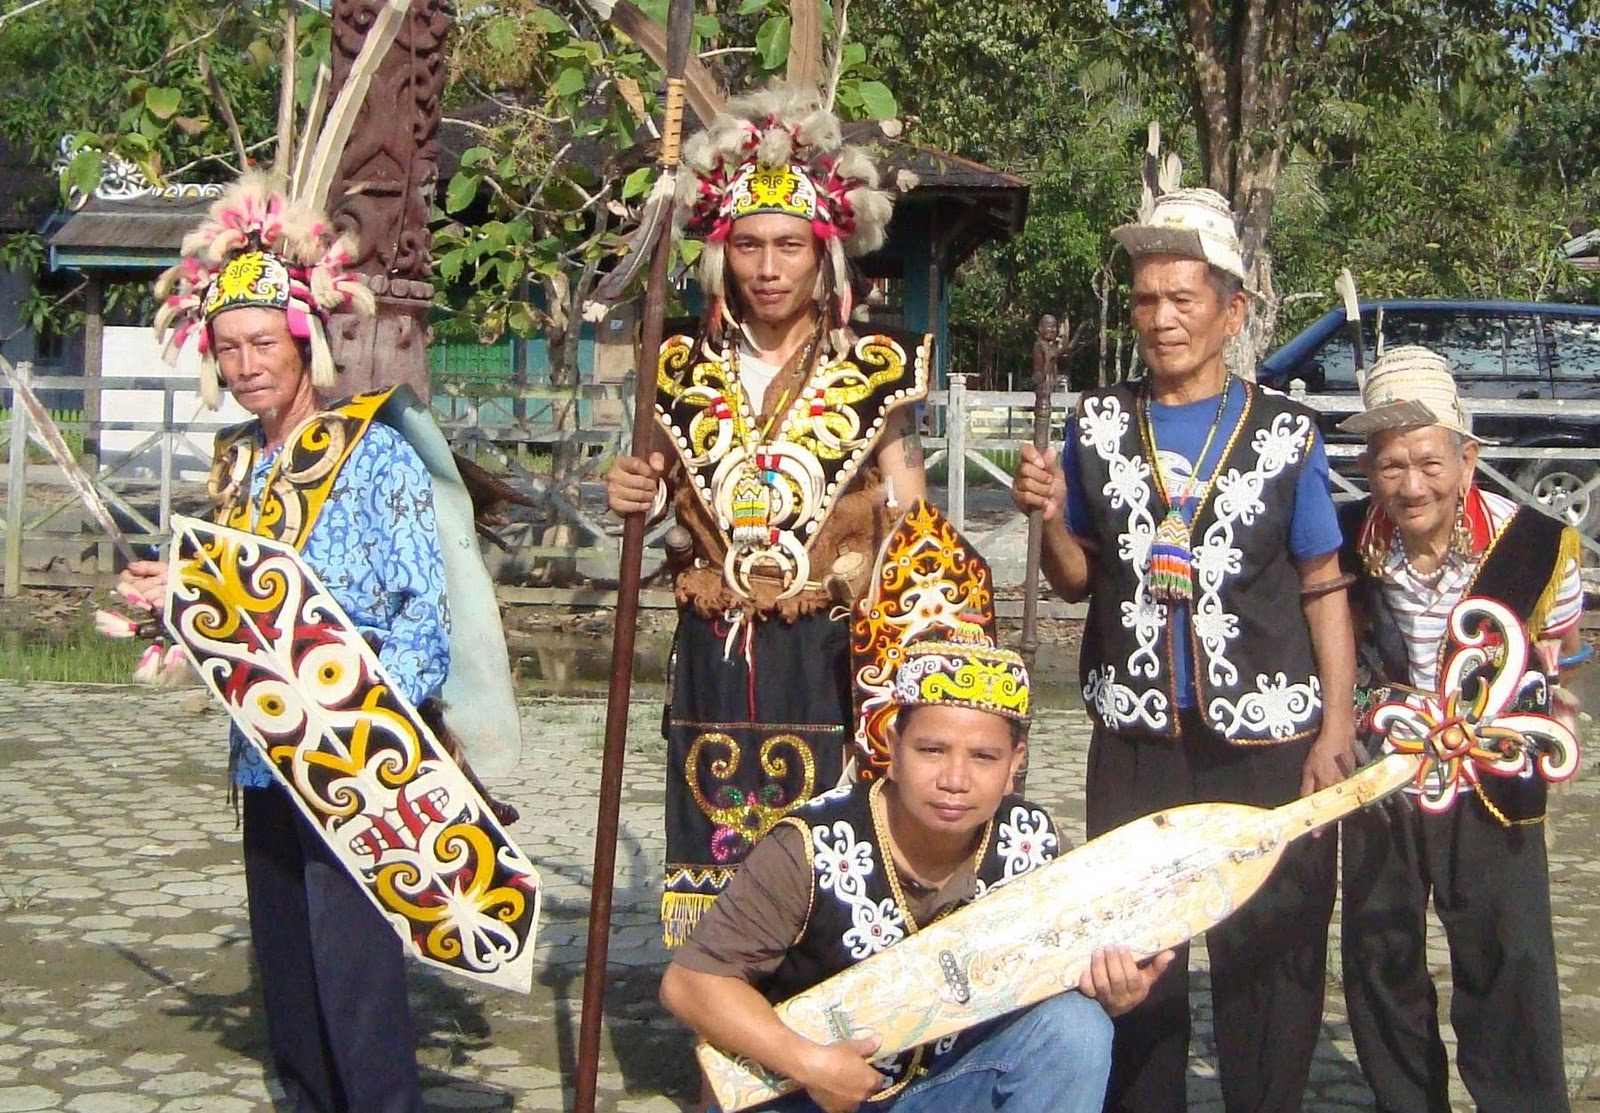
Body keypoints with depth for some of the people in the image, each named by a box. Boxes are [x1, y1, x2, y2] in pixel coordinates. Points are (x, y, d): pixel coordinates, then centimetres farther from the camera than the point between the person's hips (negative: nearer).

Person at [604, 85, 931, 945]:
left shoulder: (873, 371, 0)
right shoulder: (687, 369, 8)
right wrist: (638, 498, -3)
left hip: (829, 658, -2)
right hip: (714, 659, 3)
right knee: (714, 855, 3)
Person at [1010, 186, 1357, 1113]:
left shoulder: (1285, 435, -1)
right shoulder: (1099, 426, 5)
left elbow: (1325, 591, 1)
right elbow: (1078, 582, 12)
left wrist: (1336, 732, -5)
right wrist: (1052, 517, -9)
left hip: (1267, 744, -2)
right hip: (1135, 742, 2)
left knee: (1271, 956, 4)